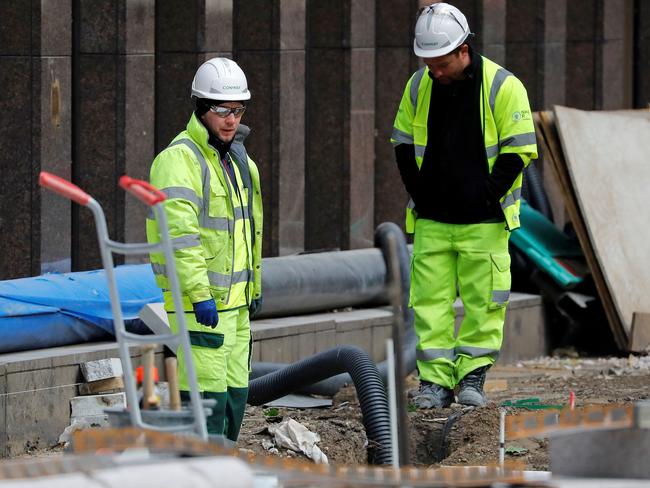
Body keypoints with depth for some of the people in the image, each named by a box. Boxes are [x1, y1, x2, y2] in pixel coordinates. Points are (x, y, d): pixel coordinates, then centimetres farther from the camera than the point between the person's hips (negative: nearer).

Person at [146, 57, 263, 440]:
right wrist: (200, 294, -28)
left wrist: (254, 287, 28)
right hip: (198, 303, -9)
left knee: (234, 391, 13)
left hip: (233, 301, 9)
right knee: (206, 394, -12)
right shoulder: (180, 160, -14)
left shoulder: (238, 160, 16)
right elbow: (181, 234, -23)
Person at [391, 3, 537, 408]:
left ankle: (473, 376, 9)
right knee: (430, 300, 0)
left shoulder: (503, 87, -8)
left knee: (483, 301, -1)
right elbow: (403, 145, 15)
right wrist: (420, 195, 4)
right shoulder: (418, 87, 4)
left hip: (483, 221, -3)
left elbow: (518, 152, -6)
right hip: (431, 220, 3)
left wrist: (485, 198, -11)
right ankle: (435, 380, 3)